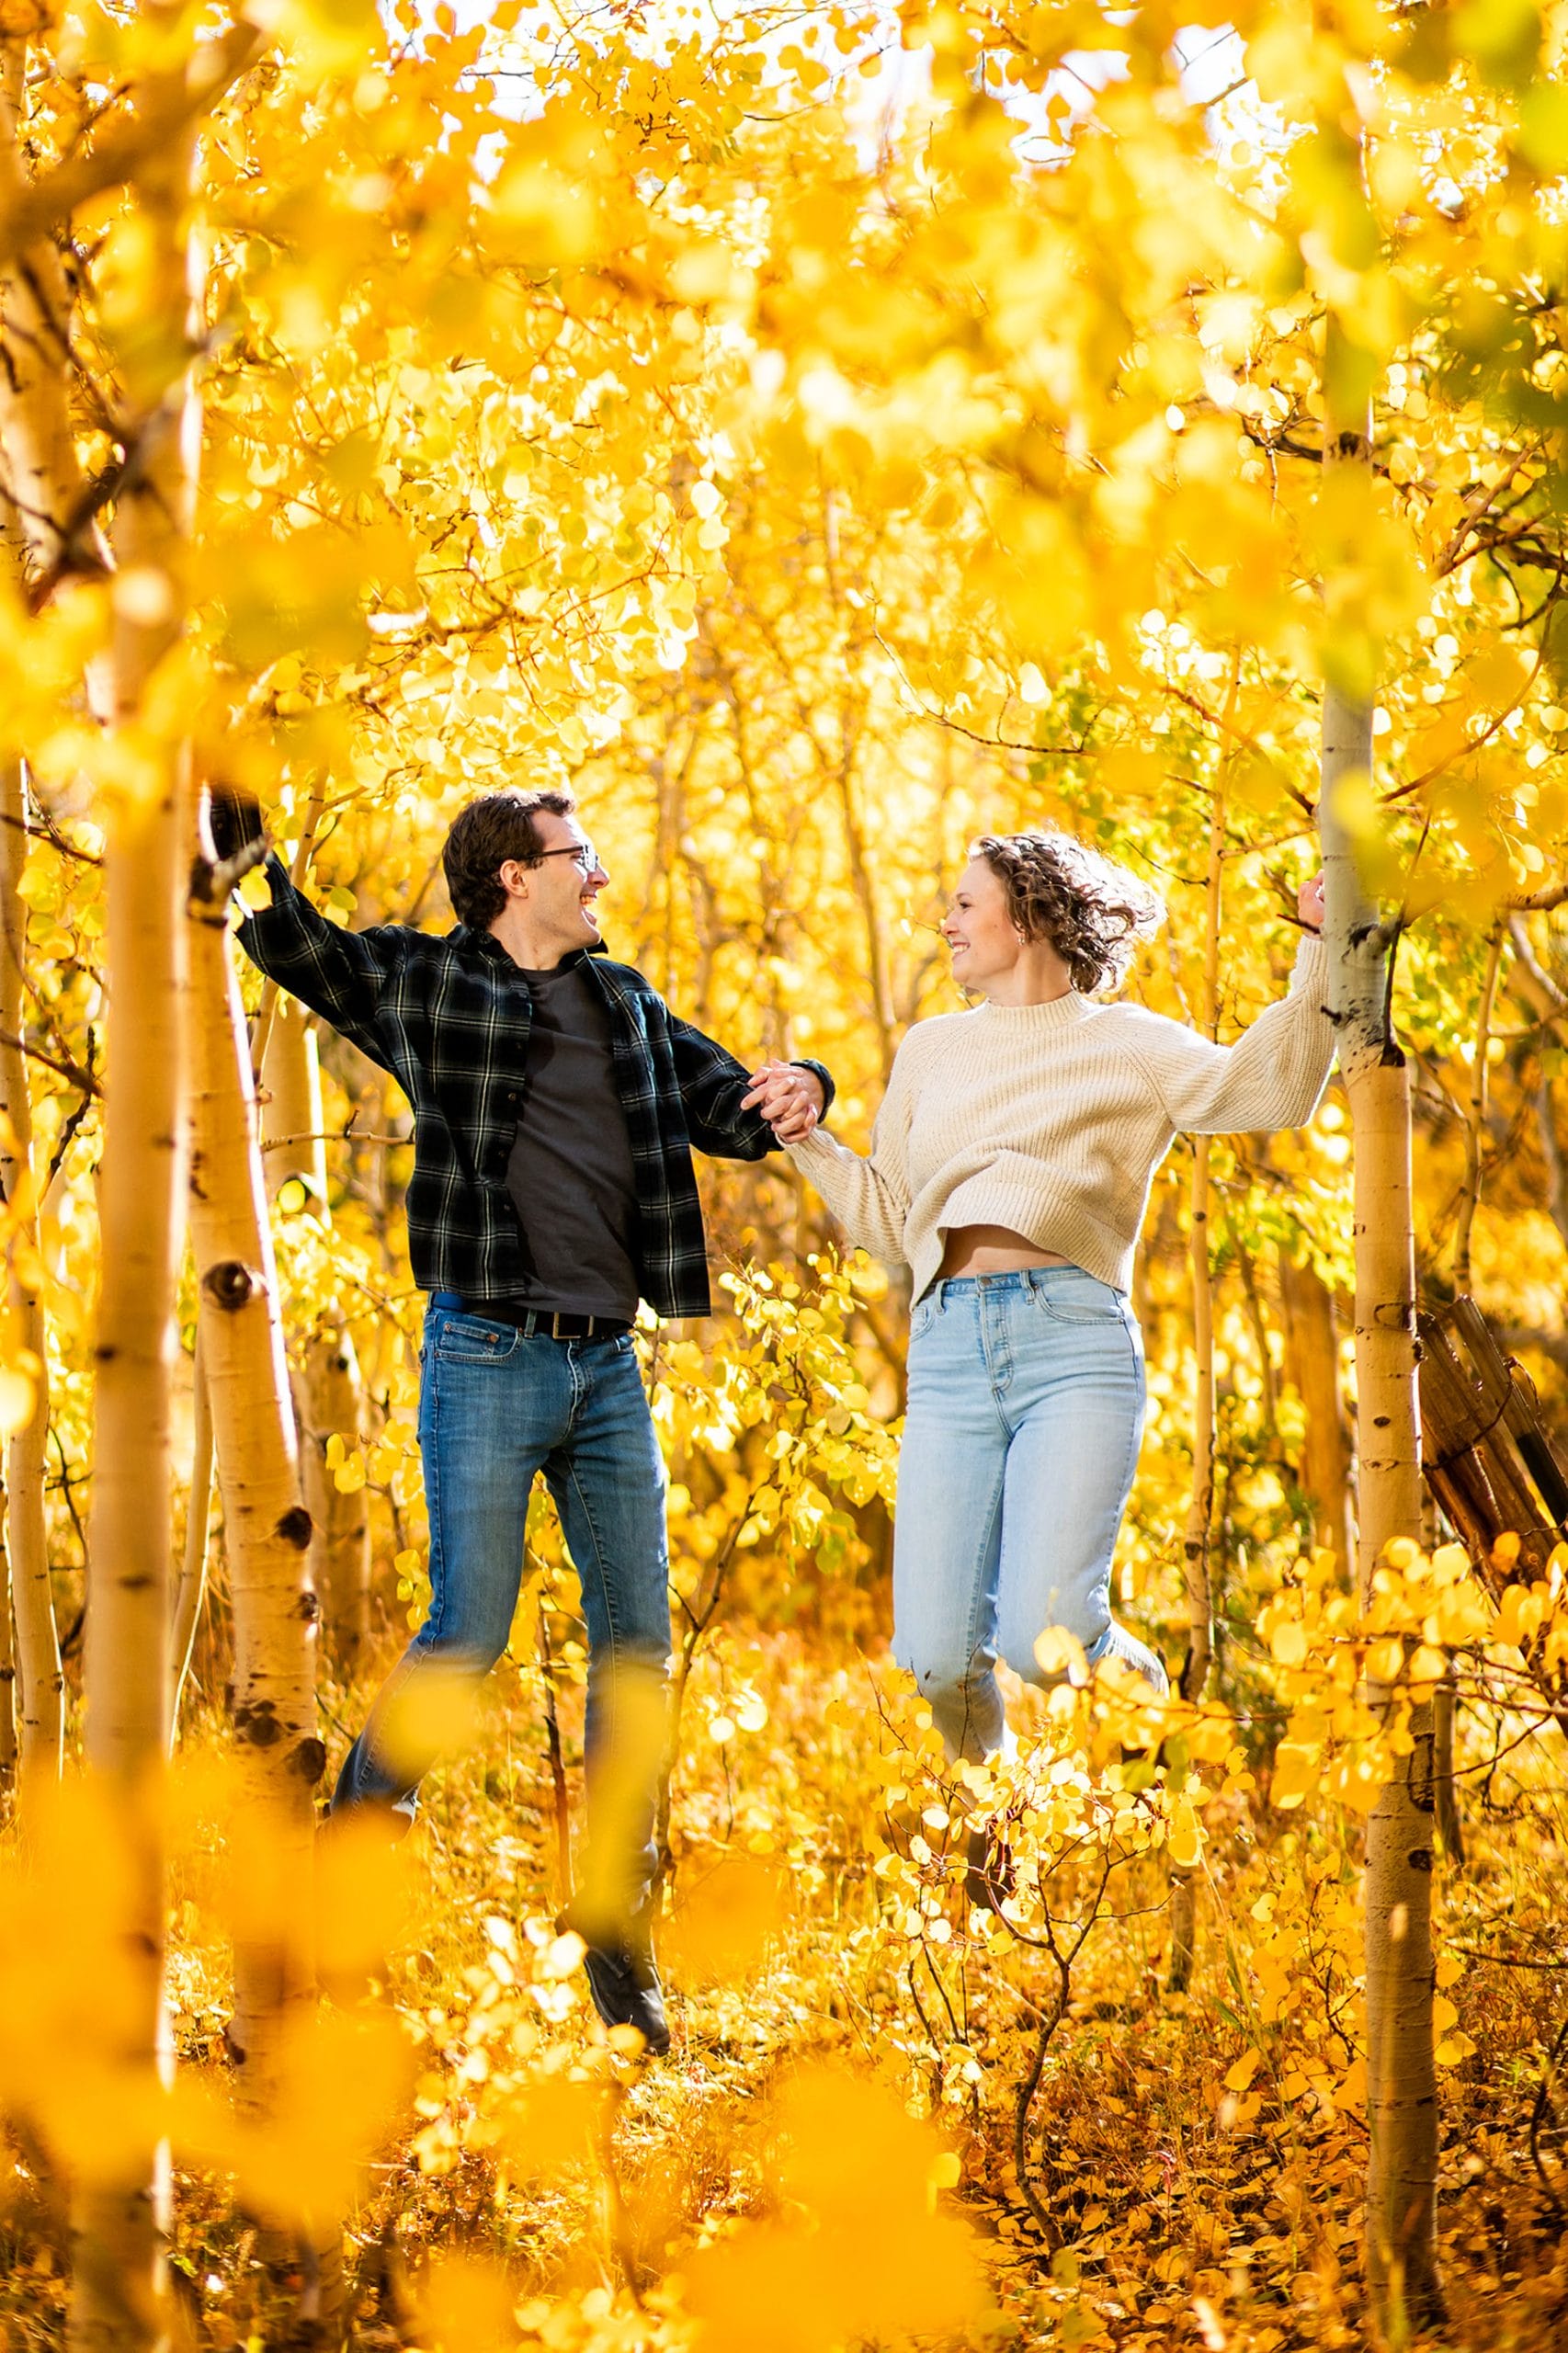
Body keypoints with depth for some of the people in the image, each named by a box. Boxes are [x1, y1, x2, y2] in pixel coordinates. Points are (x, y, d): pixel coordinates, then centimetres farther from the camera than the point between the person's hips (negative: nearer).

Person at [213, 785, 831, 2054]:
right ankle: (359, 1821, 17)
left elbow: (722, 1106, 21)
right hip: (490, 1354, -5)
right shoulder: (423, 982, 2)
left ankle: (615, 1924, 12)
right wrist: (234, 812, -10)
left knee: (636, 1638, 3)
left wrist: (794, 1088, -1)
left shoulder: (624, 1001, 16)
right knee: (469, 1633, -7)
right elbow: (280, 932, 5)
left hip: (609, 1364, 5)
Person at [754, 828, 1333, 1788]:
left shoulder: (1126, 1043, 12)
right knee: (935, 1658, -7)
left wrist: (1319, 954, -10)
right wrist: (806, 1135, 19)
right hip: (949, 1352, 4)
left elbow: (1269, 1089, -3)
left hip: (1075, 1342, -4)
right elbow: (889, 1218, 28)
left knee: (1043, 1638, -19)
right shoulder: (931, 1049, 26)